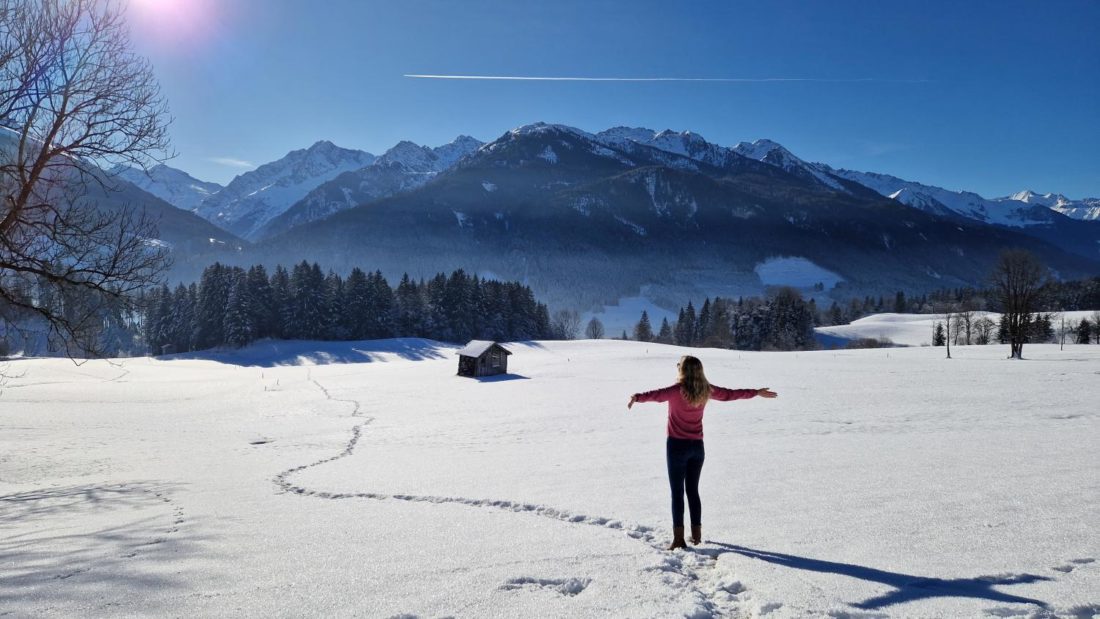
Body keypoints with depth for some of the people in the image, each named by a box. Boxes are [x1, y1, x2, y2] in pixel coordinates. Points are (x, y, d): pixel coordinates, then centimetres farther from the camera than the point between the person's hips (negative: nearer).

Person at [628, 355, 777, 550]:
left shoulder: (677, 390, -13)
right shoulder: (706, 390, 3)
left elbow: (656, 395, -34)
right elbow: (729, 394, 17)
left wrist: (637, 397, -51)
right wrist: (757, 393, 32)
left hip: (677, 446, -5)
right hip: (697, 446, 5)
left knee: (677, 492, 0)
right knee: (693, 490, 16)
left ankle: (678, 538, -2)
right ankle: (696, 534, 23)